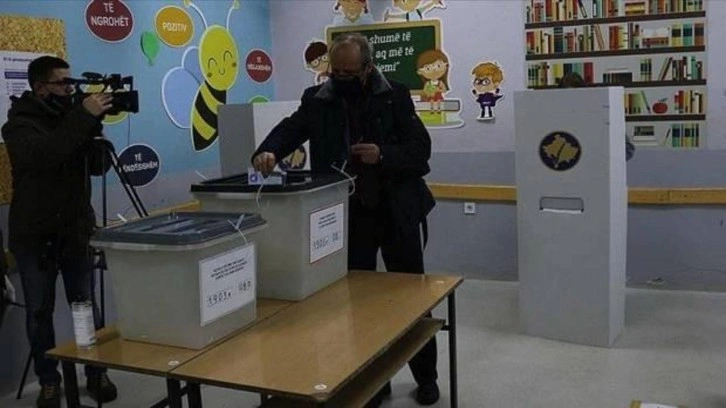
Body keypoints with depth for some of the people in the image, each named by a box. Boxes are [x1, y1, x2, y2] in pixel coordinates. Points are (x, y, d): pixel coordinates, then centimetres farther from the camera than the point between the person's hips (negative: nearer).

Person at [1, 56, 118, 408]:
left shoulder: (71, 117, 7)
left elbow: (98, 167, 0)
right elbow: (43, 156, -29)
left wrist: (93, 127, -14)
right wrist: (84, 117, -31)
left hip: (77, 231, 3)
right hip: (35, 235, -3)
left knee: (87, 306, 3)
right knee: (40, 311, 6)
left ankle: (97, 374, 15)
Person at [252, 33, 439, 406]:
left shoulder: (395, 96, -3)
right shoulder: (317, 100, 2)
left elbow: (421, 149, -5)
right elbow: (289, 129, -8)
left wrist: (383, 155, -22)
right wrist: (268, 151, -29)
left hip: (397, 212, -1)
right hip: (348, 215, 2)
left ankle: (426, 377, 28)